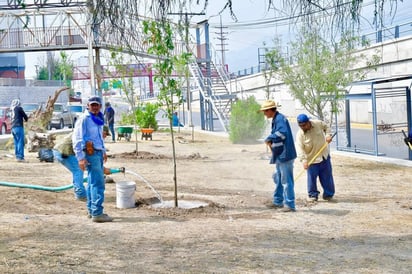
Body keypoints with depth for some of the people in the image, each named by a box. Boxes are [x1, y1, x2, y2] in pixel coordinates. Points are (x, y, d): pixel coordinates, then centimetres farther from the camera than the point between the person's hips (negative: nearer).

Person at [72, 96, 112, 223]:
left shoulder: (99, 119, 15)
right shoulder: (84, 119, -11)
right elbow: (77, 139, -15)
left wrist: (103, 151, 29)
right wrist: (80, 158, -19)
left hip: (98, 153, 9)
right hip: (91, 153, -9)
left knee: (92, 183, 15)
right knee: (98, 183, -12)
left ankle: (92, 210, 23)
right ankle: (97, 213, -10)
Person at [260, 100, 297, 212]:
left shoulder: (280, 119, -16)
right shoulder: (275, 119, 16)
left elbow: (282, 133, -30)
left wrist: (269, 139, -18)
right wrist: (271, 141, 2)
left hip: (285, 155, -11)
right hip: (280, 155, 11)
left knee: (286, 180, -7)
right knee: (278, 179, 20)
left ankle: (290, 205, -3)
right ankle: (278, 201, 32)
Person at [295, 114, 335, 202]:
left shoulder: (318, 123, -10)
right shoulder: (300, 134, -17)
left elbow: (326, 127, 11)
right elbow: (300, 148, -23)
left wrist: (328, 135, -8)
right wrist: (304, 160, -33)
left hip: (324, 156, 2)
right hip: (311, 159, -2)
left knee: (327, 176, 8)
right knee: (311, 178, -1)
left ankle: (328, 194, 20)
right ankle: (312, 195, 14)